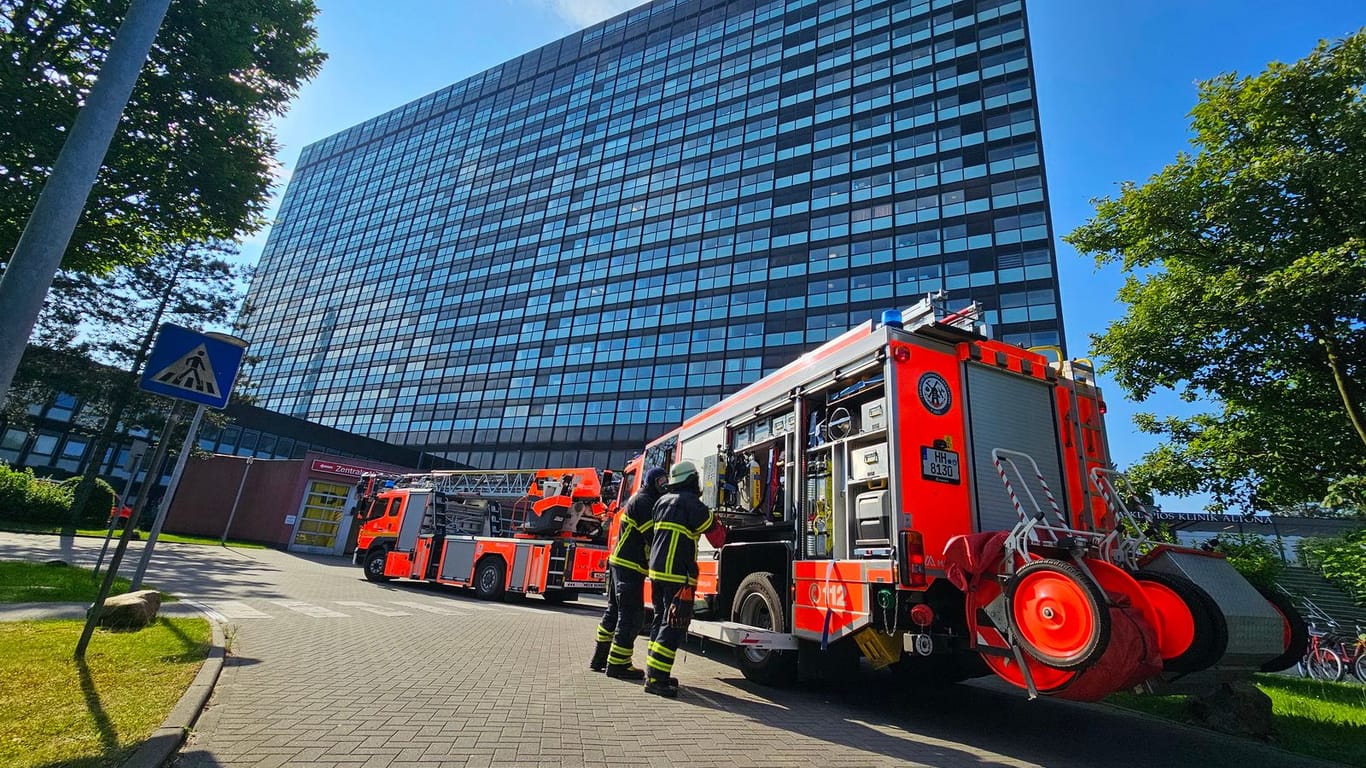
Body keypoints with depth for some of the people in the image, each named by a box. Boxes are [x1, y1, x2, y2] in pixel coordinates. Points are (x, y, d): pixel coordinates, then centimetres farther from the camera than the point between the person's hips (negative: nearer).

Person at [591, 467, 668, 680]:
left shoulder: (640, 500, 18)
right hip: (629, 566, -11)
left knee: (615, 611, 17)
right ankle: (618, 664, 2)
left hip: (619, 562, 11)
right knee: (631, 615, -4)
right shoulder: (644, 502, -15)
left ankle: (600, 658, 25)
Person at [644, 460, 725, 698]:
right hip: (678, 575, -8)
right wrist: (716, 521, 15)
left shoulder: (662, 501, 13)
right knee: (674, 625, -4)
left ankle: (655, 672, 23)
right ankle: (656, 679, -5)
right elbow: (717, 538, -6)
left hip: (656, 571, 9)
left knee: (661, 620, 17)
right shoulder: (693, 504, -11)